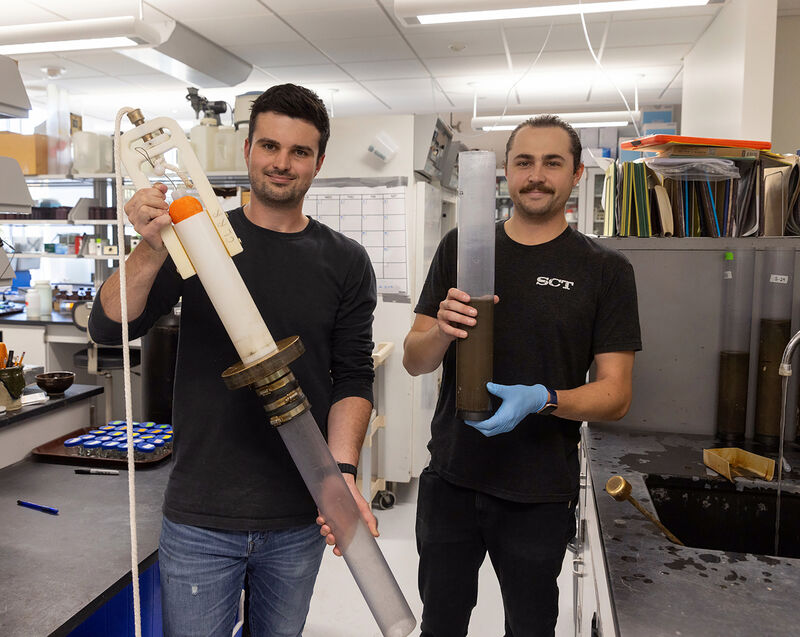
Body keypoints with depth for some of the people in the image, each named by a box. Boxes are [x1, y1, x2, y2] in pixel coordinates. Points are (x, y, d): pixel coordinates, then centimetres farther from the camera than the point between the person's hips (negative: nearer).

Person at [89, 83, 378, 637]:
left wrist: (343, 473, -17)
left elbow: (353, 377, -2)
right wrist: (153, 250, -25)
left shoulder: (346, 262, 0)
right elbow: (109, 328, -6)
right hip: (200, 514, -1)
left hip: (299, 518, 1)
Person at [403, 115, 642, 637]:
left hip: (540, 495, -1)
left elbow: (616, 394, -7)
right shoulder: (460, 247, 1)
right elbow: (414, 361, 1)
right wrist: (443, 330, -21)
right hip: (450, 481, 2)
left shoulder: (605, 269, -4)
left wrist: (541, 399, -25)